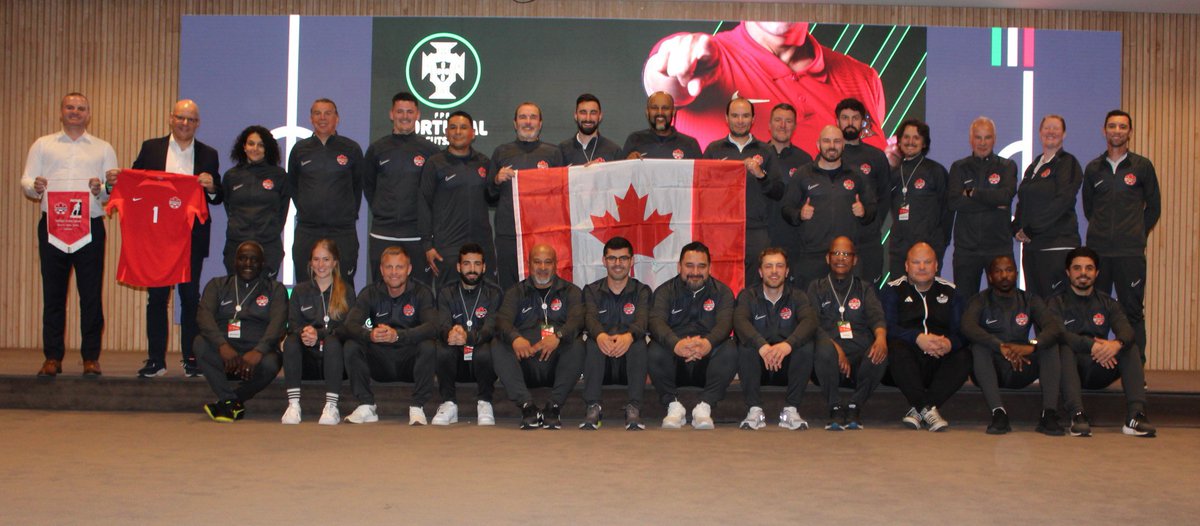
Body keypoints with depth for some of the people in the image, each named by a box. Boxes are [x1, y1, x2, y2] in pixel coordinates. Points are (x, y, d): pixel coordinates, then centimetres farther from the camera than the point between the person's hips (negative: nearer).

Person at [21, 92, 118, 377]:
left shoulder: (103, 148, 15)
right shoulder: (43, 145, 17)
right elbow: (26, 181, 10)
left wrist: (101, 190, -13)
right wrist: (35, 187, -12)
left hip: (90, 227, -1)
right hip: (52, 226, 1)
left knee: (91, 293, -3)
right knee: (53, 293, 2)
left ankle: (91, 357, 4)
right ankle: (52, 357, 9)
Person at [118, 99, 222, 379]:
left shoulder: (208, 154, 8)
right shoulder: (151, 148, 9)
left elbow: (218, 198, 8)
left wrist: (212, 186, -13)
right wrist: (116, 182, -11)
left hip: (192, 237, 0)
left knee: (190, 296, 3)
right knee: (156, 297, 4)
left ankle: (191, 358, 10)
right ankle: (156, 359, 10)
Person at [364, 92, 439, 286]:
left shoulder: (429, 150, 4)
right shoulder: (377, 148, 9)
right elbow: (367, 184, 20)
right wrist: (378, 210, 12)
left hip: (418, 235, -1)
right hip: (382, 235, 1)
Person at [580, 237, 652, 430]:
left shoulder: (642, 291, 6)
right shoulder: (592, 290, 7)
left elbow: (642, 320, -15)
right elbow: (590, 318, -14)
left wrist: (628, 336, -41)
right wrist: (600, 336, -40)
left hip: (629, 363, 0)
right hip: (601, 365, 0)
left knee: (639, 342, -31)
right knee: (593, 342, -30)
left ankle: (634, 408, -34)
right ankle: (593, 407, -32)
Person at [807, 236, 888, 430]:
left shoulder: (864, 288, 21)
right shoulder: (817, 288, 17)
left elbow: (876, 316, 1)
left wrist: (881, 336, -25)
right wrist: (835, 348, -18)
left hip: (860, 358, 1)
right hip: (831, 363, -1)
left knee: (880, 354, -32)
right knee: (824, 347, -36)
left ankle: (855, 405, -10)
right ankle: (836, 407, -16)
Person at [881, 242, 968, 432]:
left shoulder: (949, 291, 16)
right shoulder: (893, 290, 8)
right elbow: (888, 327, -8)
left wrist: (950, 343, -21)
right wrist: (917, 338, -25)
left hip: (940, 361, 2)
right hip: (908, 360, -2)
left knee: (964, 356, -27)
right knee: (896, 348, -34)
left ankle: (917, 409, -27)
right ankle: (928, 409, -32)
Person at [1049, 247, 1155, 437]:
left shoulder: (1108, 304, 15)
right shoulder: (1057, 304, 5)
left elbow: (1127, 331, -6)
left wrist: (1117, 343, -31)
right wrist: (1091, 345, -32)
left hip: (1101, 371, 3)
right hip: (1071, 369, -3)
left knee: (1131, 347, -20)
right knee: (1065, 349, -33)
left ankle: (1136, 415, -33)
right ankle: (1077, 415, -46)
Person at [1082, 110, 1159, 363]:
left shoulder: (1142, 166, 5)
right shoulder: (1093, 168, 10)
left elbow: (1153, 207, 10)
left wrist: (1138, 235, 8)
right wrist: (1101, 232, 15)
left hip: (1131, 252, -2)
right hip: (1097, 249, 2)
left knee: (1133, 310, -1)